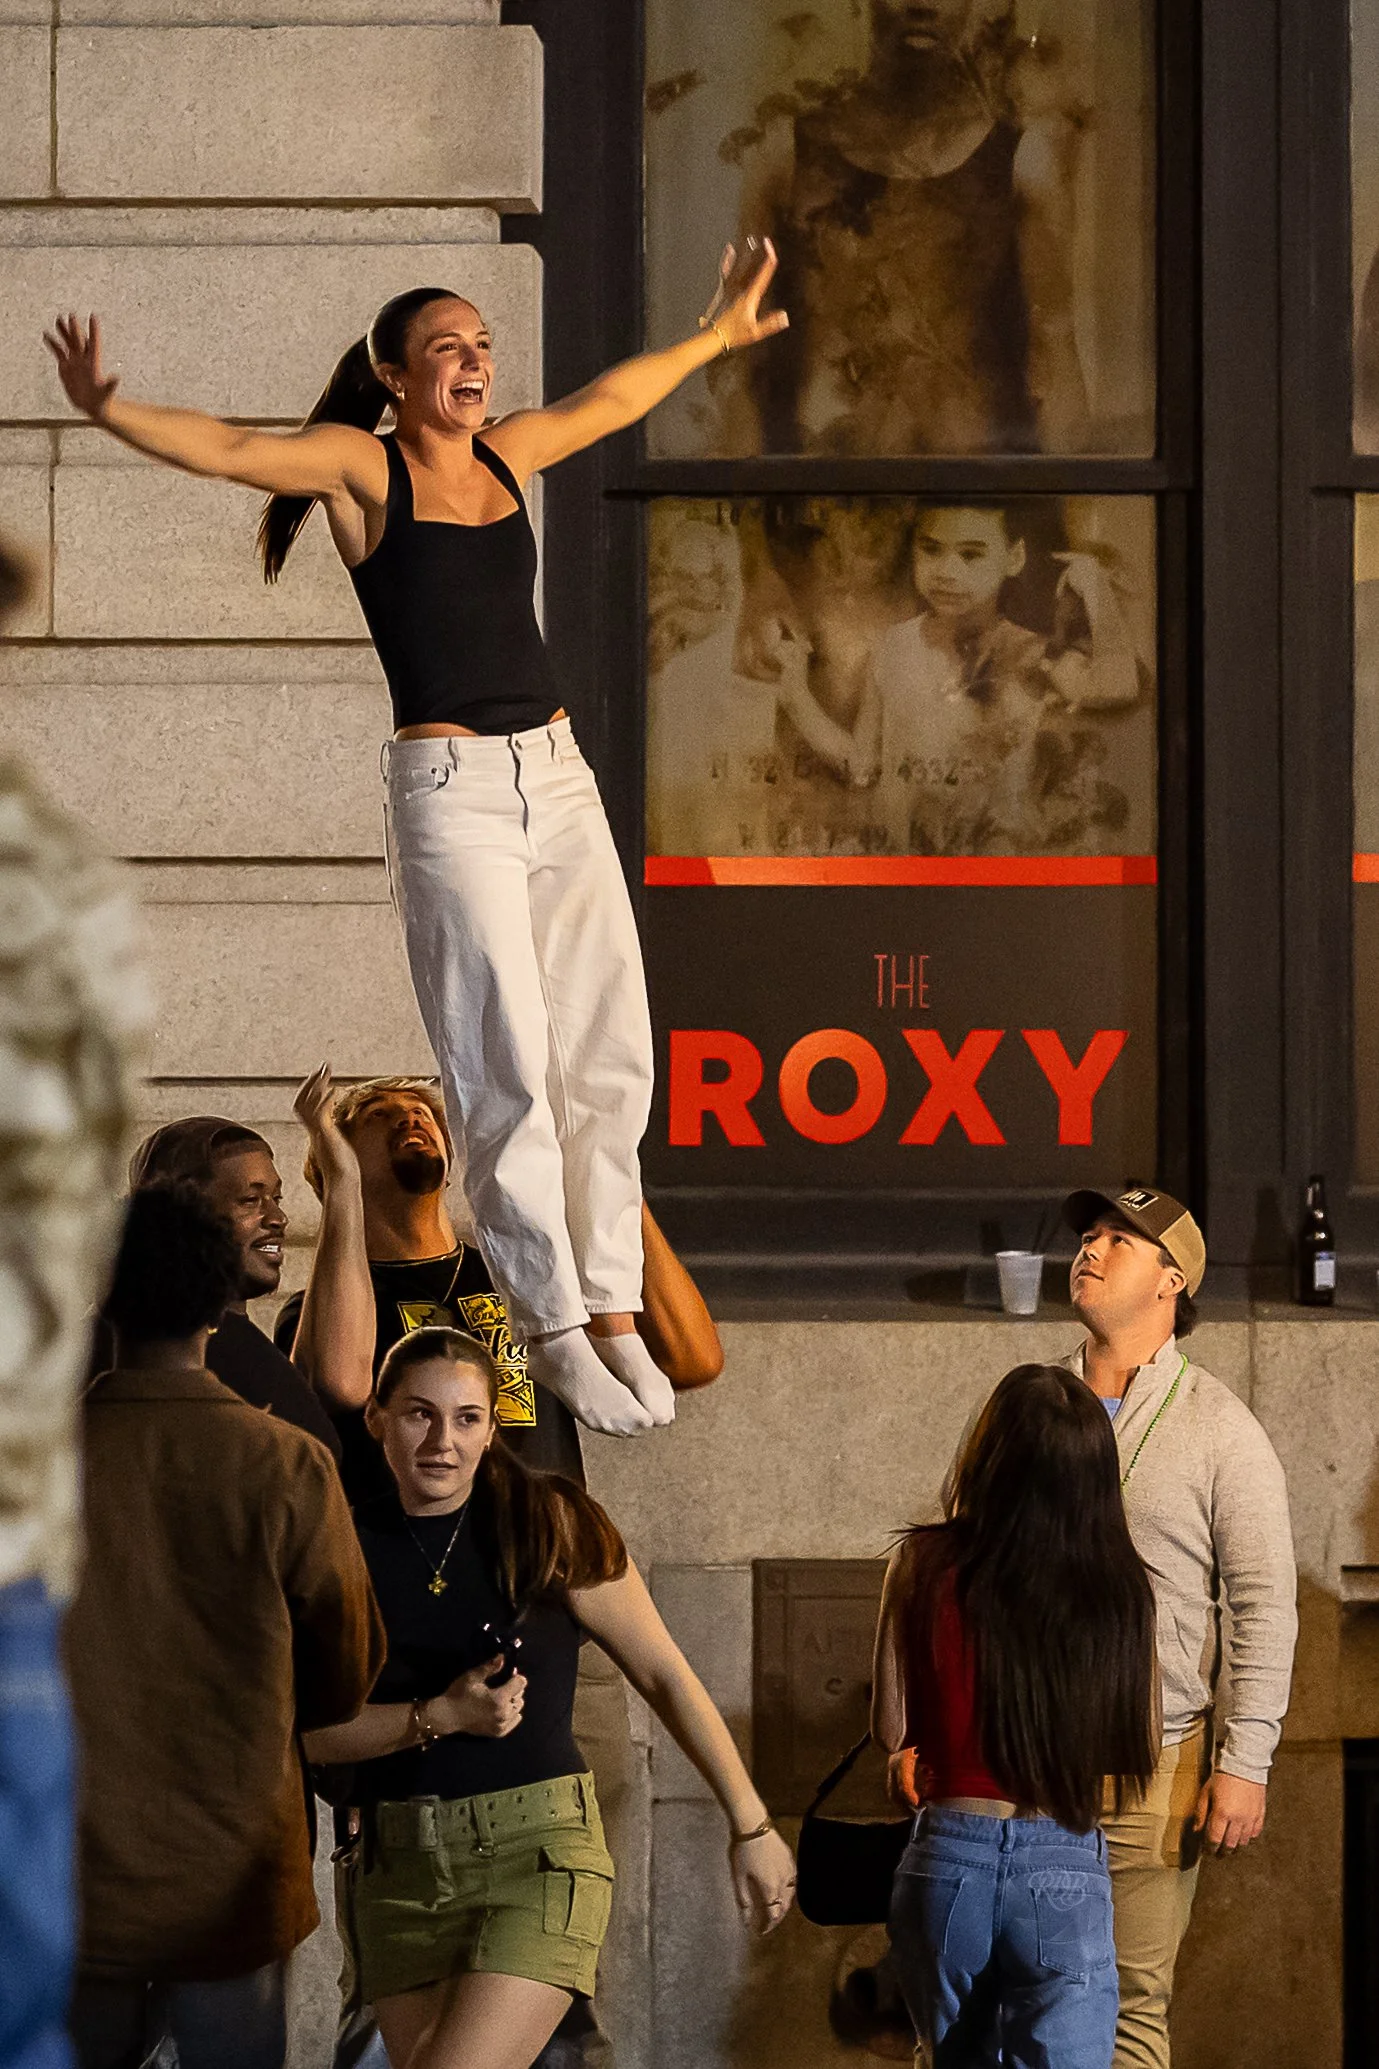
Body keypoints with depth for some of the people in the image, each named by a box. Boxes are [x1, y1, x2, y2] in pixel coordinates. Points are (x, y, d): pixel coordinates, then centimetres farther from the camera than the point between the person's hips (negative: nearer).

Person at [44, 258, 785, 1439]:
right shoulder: (362, 465, -2)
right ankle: (553, 1329, 1)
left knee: (608, 1056, 3)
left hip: (560, 776, 6)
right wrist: (111, 411, -32)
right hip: (451, 789, -6)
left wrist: (720, 335, 43)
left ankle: (612, 1307, 10)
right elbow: (229, 450, -15)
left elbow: (612, 399, 31)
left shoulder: (507, 453, 13)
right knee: (507, 1075, -6)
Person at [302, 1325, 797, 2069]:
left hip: (538, 1848, -3)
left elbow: (664, 1676, 2)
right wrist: (440, 1717, -14)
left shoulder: (547, 1526, -3)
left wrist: (750, 1827, 3)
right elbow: (320, 1732, 3)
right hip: (396, 1865, 4)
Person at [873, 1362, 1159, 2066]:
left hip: (948, 1859, 1)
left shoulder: (926, 1566, -7)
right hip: (1066, 1872, -1)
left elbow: (892, 1730, -1)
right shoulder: (1120, 1589, -7)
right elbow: (1142, 1748, 2)